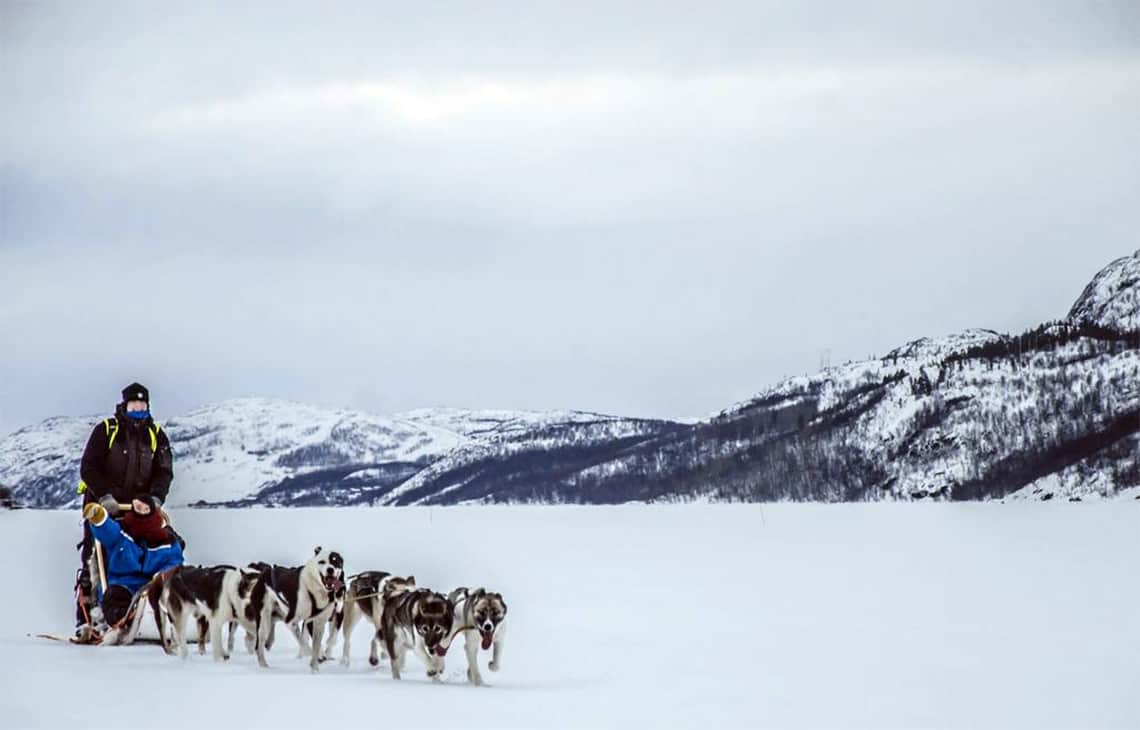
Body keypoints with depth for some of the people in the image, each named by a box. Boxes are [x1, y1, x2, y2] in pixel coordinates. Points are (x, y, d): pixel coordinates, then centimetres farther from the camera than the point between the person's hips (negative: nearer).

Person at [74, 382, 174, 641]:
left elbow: (164, 472, 3)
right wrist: (105, 496, -20)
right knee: (94, 562, -8)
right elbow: (88, 468, -7)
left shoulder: (156, 435, 8)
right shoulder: (106, 430, -2)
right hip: (102, 507, -3)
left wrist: (155, 498, -15)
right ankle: (85, 621, -9)